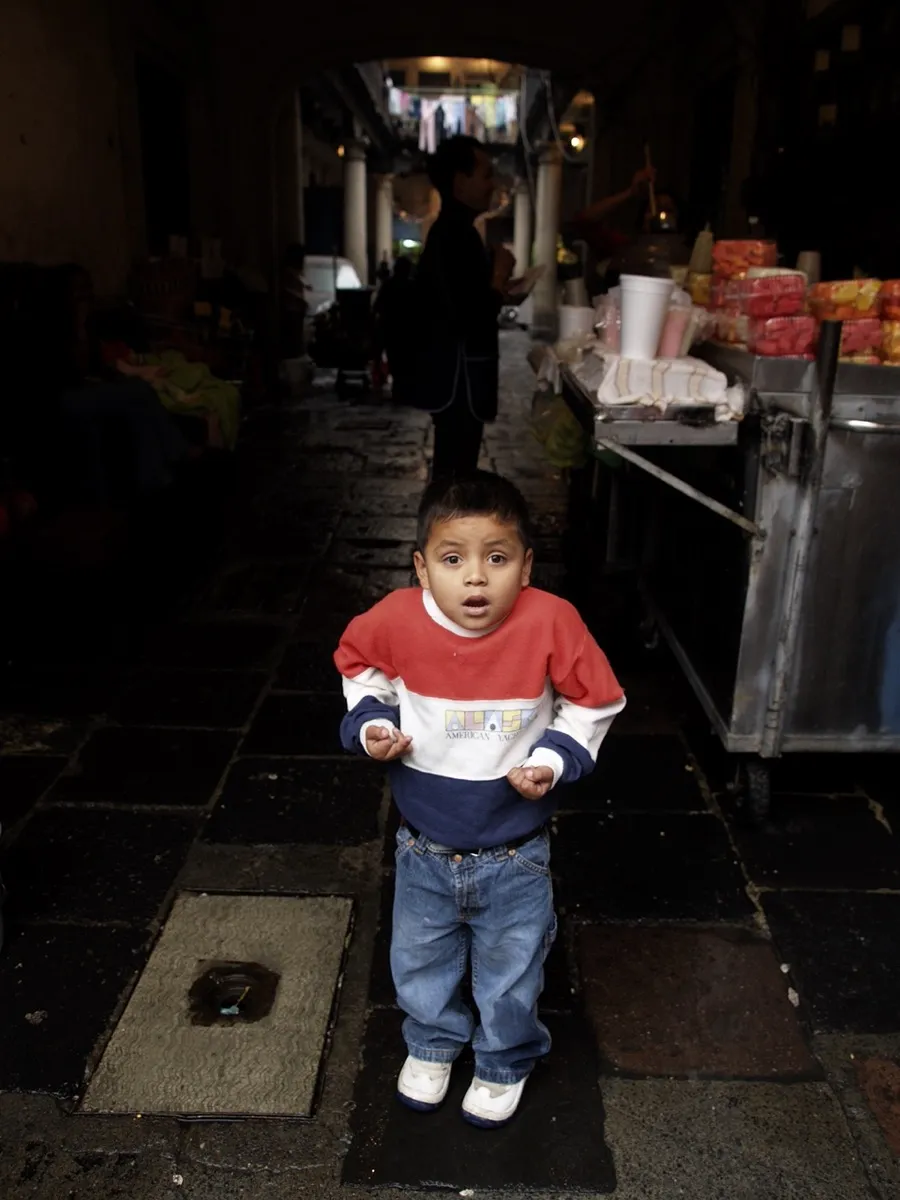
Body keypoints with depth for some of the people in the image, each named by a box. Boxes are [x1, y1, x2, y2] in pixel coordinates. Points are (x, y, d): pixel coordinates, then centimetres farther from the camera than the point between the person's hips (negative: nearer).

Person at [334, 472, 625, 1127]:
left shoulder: (550, 622, -23)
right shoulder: (396, 620, -19)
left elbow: (595, 701, -7)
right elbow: (360, 665, 4)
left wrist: (555, 758, -18)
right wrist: (371, 721, -11)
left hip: (515, 857, -1)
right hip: (425, 852, 2)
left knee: (510, 975, 19)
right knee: (420, 962, 24)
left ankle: (504, 1065, 50)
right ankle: (432, 1044, 55)